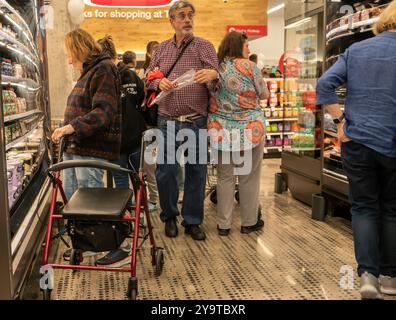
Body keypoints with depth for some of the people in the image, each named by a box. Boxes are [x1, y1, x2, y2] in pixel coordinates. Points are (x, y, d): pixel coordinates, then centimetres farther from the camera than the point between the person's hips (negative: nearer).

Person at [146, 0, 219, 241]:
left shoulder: (205, 46, 2)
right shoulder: (162, 49, 11)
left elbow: (217, 83, -6)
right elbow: (149, 78, 16)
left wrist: (213, 75, -30)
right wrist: (159, 83, -6)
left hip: (197, 123, -1)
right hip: (168, 122, 2)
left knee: (196, 172, 5)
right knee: (166, 171, 4)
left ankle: (193, 221, 21)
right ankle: (169, 217, 25)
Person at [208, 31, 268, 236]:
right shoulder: (248, 66, -7)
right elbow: (264, 94, 2)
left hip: (221, 130, 3)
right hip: (249, 129, -3)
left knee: (225, 177, 10)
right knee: (249, 178, 9)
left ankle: (223, 224, 16)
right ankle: (249, 222, 20)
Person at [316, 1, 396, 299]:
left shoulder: (355, 50, 5)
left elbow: (325, 85, -4)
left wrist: (341, 120, 0)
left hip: (357, 141, 2)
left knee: (364, 207, 11)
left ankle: (368, 274, 0)